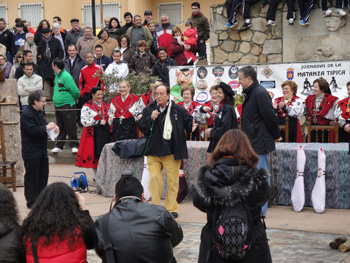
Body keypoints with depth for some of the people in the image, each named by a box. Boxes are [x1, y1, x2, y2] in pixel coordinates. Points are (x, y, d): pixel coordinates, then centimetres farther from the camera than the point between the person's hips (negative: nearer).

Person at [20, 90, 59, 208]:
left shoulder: (40, 112, 13)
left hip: (41, 150, 9)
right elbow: (32, 130, -25)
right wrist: (47, 127, -21)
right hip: (31, 152, -9)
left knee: (43, 174, 13)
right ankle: (31, 201, 6)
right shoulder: (26, 114, -17)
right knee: (32, 176, -2)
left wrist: (52, 127, 4)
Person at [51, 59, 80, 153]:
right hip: (58, 105, 9)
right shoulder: (57, 76, 14)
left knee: (70, 127, -3)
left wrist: (76, 98, -1)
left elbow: (75, 91, -16)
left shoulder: (66, 76, -15)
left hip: (67, 106, -9)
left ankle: (74, 145, 3)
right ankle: (59, 145, 18)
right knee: (60, 127, 13)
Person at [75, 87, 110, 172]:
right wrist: (98, 122, -12)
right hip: (93, 133, -5)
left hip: (105, 133, 5)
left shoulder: (106, 105, 14)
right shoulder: (87, 106, -4)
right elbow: (84, 121, -11)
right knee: (95, 154, -4)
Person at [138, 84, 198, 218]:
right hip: (153, 152, 1)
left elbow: (189, 121, 8)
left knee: (172, 181, 3)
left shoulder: (178, 110, 1)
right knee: (154, 179, -4)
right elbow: (141, 127, 0)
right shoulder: (149, 110, 5)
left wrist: (193, 126, -14)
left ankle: (171, 208, 17)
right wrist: (151, 118, -16)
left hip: (172, 152, -1)